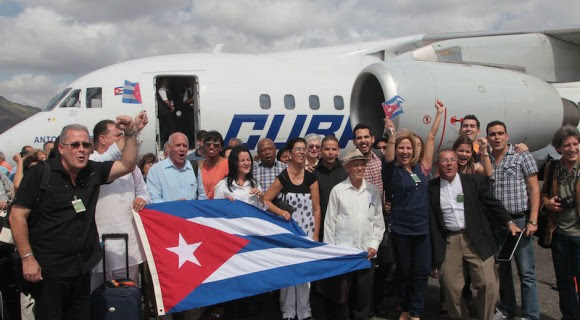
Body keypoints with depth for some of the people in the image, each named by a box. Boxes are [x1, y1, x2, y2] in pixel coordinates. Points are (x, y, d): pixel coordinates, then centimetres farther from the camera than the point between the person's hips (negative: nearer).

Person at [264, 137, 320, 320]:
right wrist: (281, 212, -16)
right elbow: (265, 200, -2)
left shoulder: (311, 178, 0)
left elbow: (316, 209, 2)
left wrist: (316, 235, -1)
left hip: (306, 231, 2)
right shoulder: (282, 178, -7)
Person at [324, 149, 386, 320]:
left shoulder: (373, 191, 6)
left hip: (367, 252, 2)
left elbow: (379, 222, 9)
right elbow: (330, 222, 0)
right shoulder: (338, 190, -1)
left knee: (364, 295, 10)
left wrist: (374, 244, -1)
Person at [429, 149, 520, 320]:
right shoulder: (431, 188, 5)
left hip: (476, 240, 0)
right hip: (448, 242, 1)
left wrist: (509, 222, -7)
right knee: (451, 287, 3)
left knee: (488, 284, -6)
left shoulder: (474, 181, 5)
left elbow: (493, 204, 5)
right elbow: (429, 218, 8)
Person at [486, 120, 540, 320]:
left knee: (526, 272, -2)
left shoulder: (522, 157, -2)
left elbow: (534, 189, -6)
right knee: (502, 269, 15)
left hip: (519, 220, -4)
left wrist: (533, 221, -12)